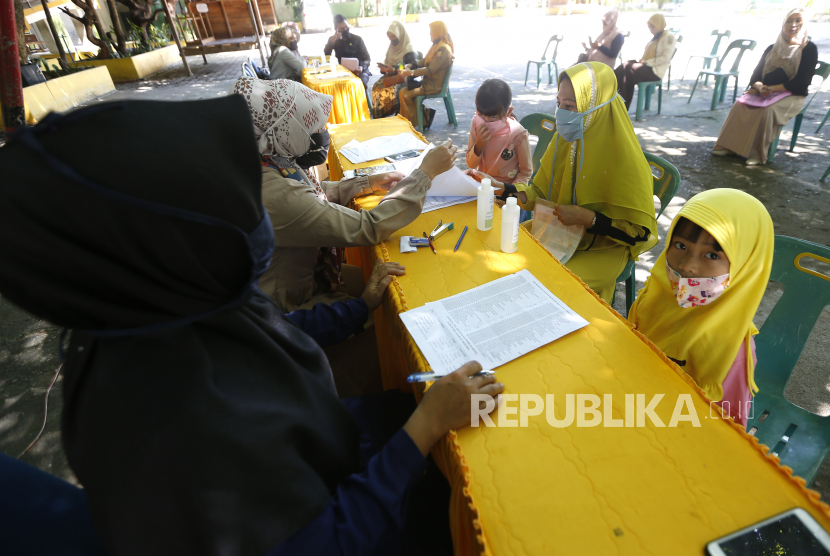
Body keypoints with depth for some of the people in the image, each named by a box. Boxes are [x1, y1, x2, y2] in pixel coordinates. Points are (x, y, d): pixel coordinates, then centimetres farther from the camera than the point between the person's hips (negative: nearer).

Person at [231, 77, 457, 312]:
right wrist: (425, 173, -25)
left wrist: (368, 183, 0)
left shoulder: (272, 160, -9)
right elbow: (369, 228, -34)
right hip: (295, 304, -8)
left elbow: (313, 196, 10)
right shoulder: (276, 196, -37)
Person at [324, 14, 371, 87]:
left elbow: (367, 58, 1)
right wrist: (331, 42, -16)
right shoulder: (333, 40, 8)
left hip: (358, 71, -1)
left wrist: (362, 67, -23)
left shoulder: (357, 39, 2)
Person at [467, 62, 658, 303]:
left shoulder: (623, 159, -23)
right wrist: (500, 188, -10)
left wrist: (586, 217, -26)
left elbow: (640, 232, -17)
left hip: (602, 248, -6)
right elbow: (542, 193, 4)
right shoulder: (565, 139, -5)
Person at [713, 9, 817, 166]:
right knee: (740, 105, -26)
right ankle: (730, 146, -29)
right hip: (764, 92, 4)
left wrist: (772, 88, -21)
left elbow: (802, 82, -10)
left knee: (767, 110, -35)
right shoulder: (772, 48, 14)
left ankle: (757, 154, -30)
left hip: (792, 95, -4)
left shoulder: (809, 49, -1)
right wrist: (759, 86, -15)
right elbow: (756, 75, 8)